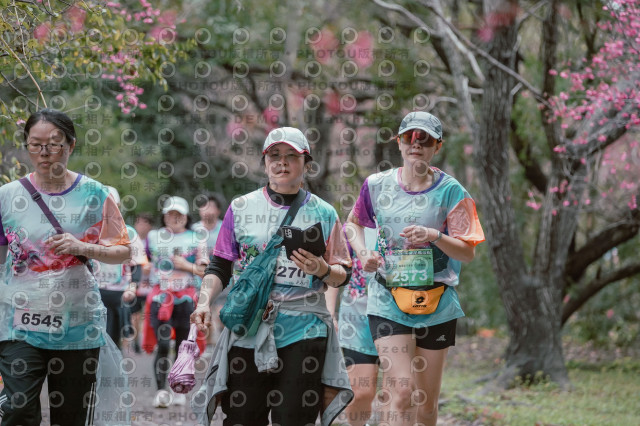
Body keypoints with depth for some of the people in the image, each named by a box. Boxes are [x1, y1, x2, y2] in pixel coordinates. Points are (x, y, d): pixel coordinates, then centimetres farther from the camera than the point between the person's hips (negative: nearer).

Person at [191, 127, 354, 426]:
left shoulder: (323, 213, 9)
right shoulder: (241, 208, 10)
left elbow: (343, 275, 10)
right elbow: (220, 267, 12)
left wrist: (323, 270, -12)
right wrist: (204, 302, -4)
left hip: (304, 331, -1)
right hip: (248, 327, 1)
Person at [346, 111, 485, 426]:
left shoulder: (450, 191, -2)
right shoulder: (377, 185, 3)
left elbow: (467, 253, -5)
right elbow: (354, 223, 22)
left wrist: (435, 236, -23)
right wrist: (363, 252, 3)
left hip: (437, 304, 1)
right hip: (388, 302, -1)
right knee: (402, 391, -17)